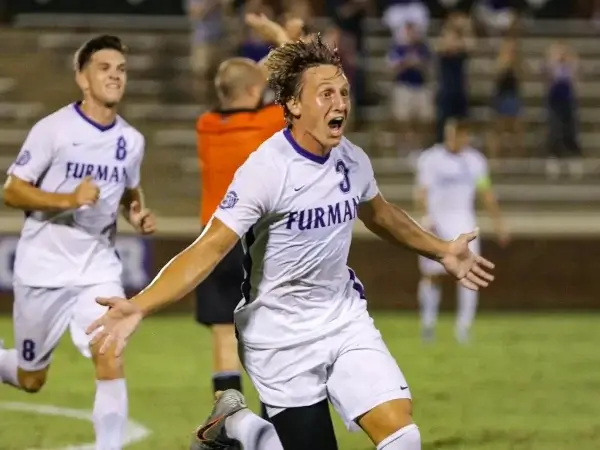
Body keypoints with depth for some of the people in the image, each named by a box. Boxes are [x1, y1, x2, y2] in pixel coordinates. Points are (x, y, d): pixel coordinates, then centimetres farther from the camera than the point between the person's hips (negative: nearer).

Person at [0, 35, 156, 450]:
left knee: (111, 362, -17)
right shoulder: (54, 129, -13)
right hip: (43, 269, -3)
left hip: (98, 269, 3)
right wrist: (69, 199, -26)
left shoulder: (131, 141, 2)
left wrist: (139, 215, -1)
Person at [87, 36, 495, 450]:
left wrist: (442, 251, 31)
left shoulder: (353, 161, -1)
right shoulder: (266, 168, -21)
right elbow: (210, 248, -26)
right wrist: (139, 306, -39)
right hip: (282, 335, -5)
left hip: (346, 320, 5)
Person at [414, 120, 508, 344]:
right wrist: (425, 216, -27)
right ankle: (428, 321, 21)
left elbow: (486, 193, 12)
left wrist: (498, 222, 10)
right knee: (432, 275, 3)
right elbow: (421, 192, -11)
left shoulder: (475, 161, 5)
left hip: (463, 223, 2)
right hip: (436, 222, -2)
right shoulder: (430, 159, -5)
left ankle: (464, 325, -8)